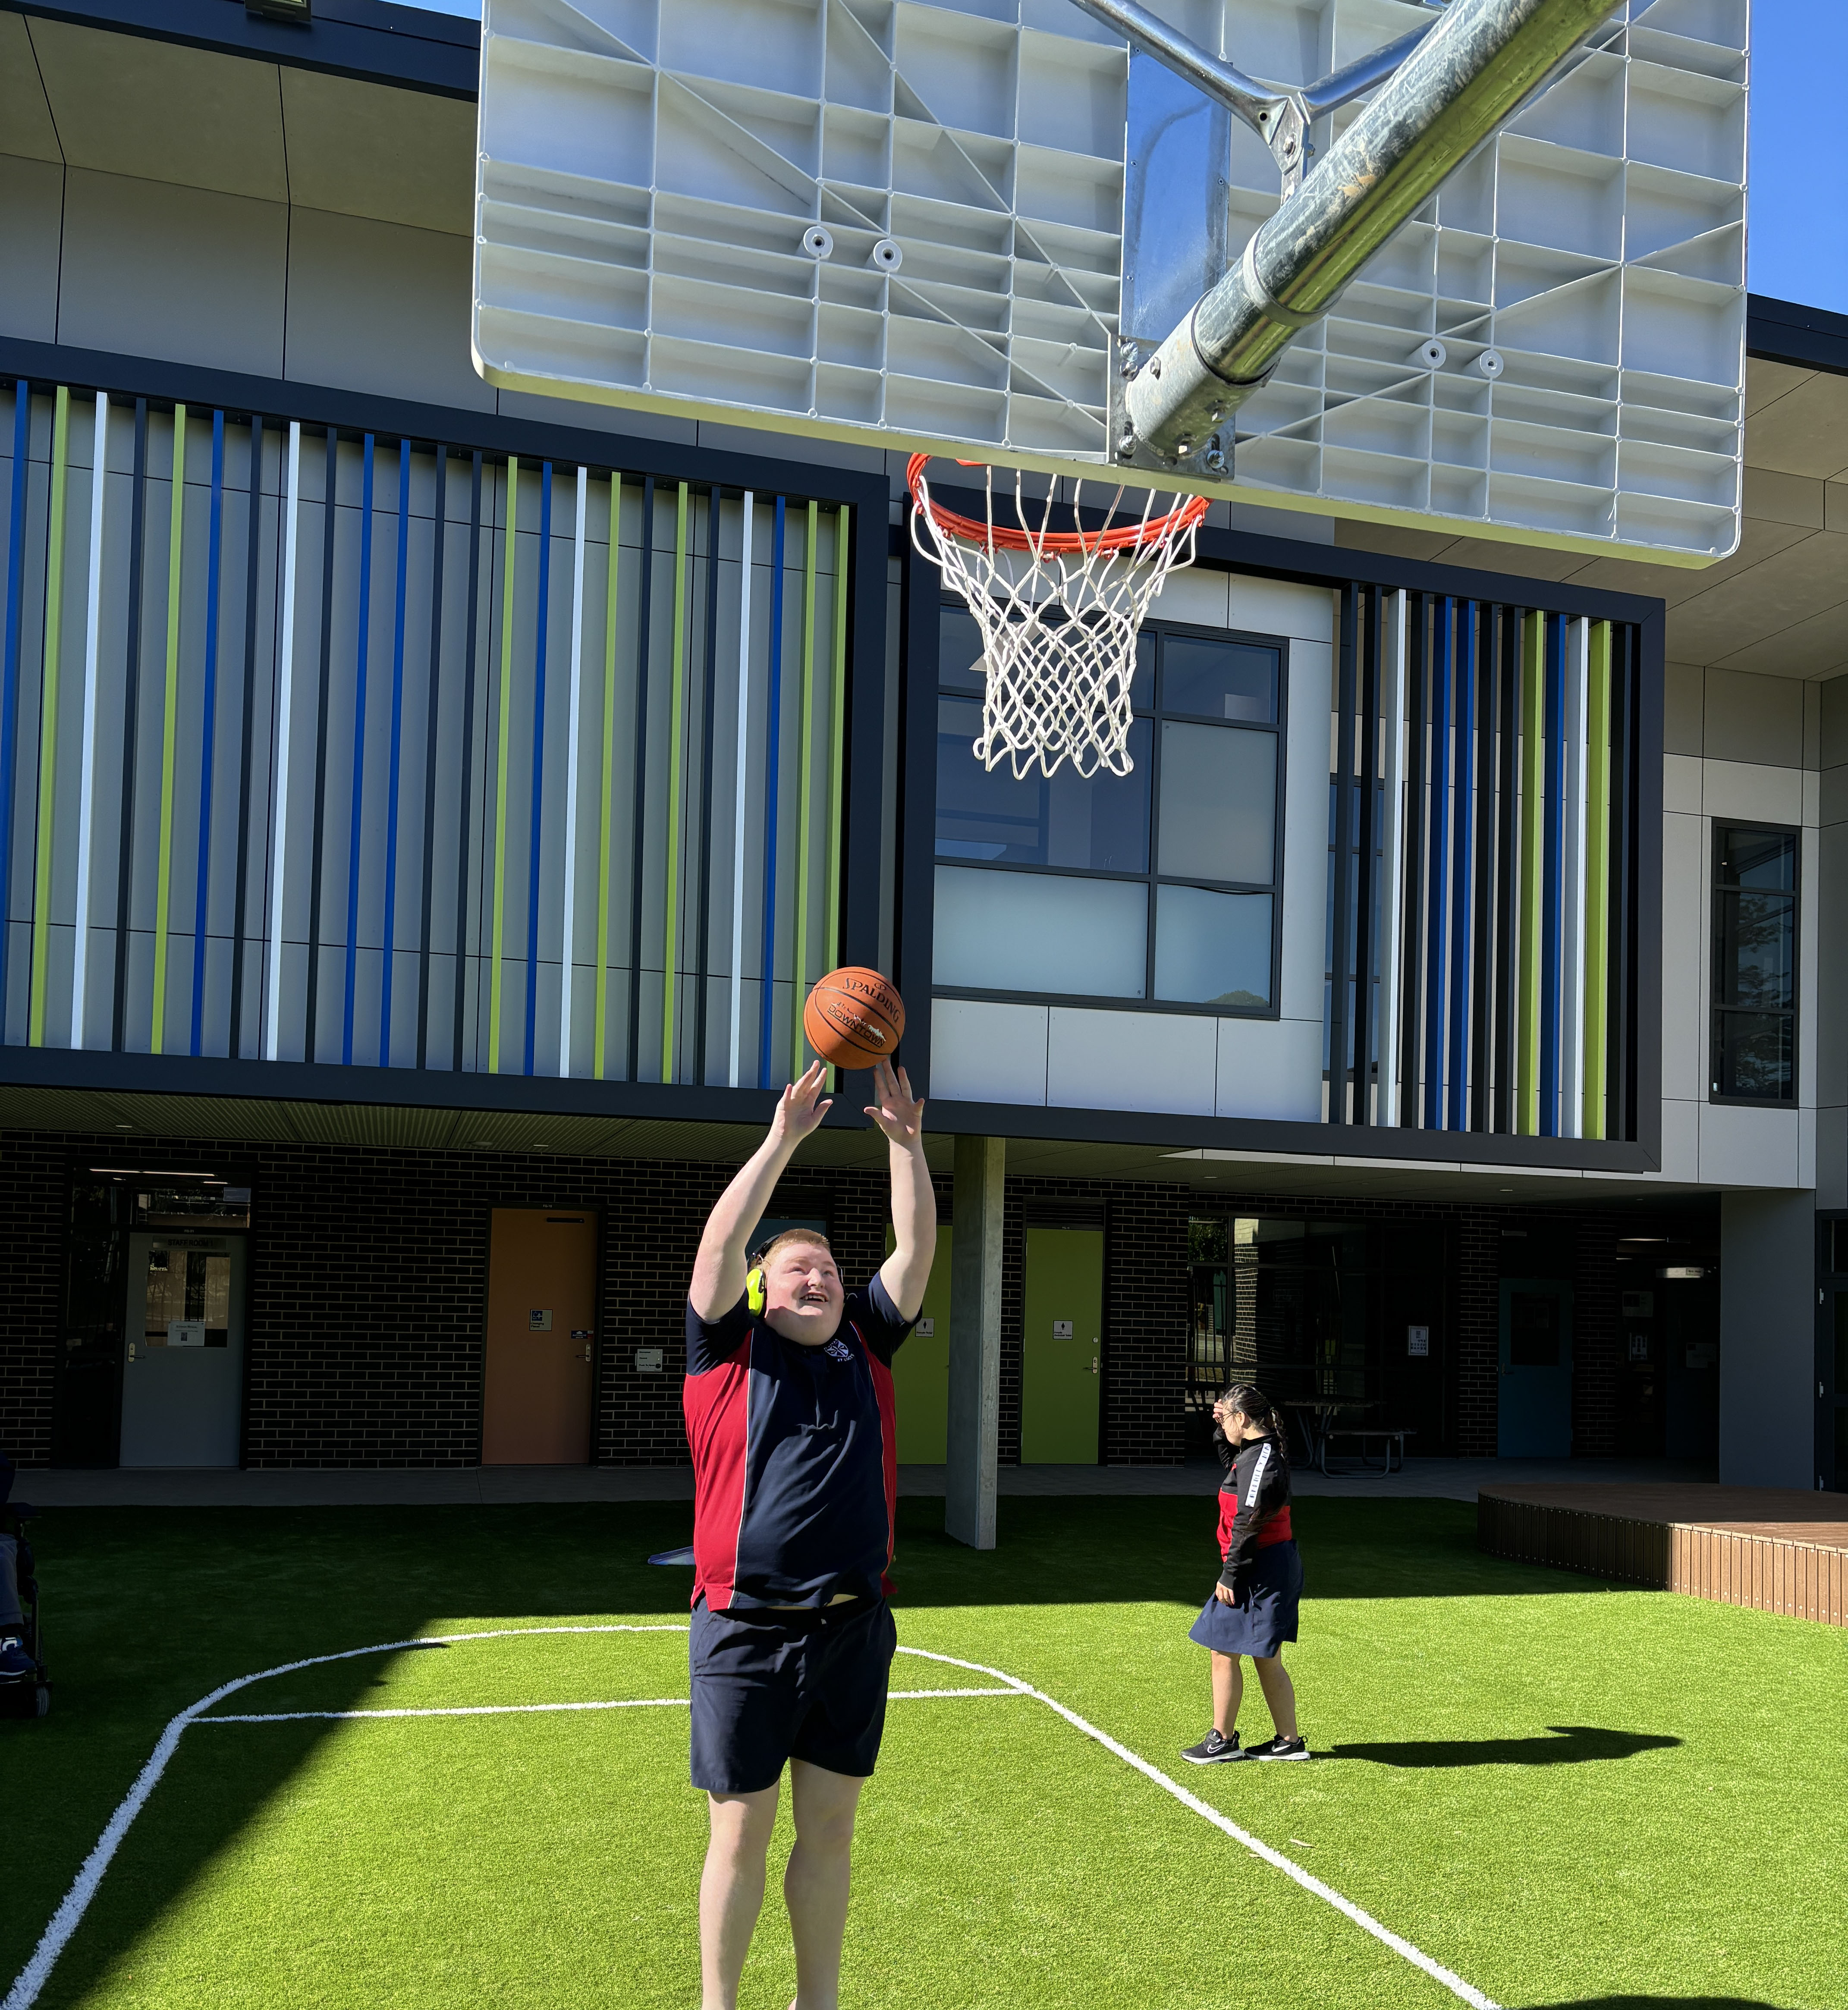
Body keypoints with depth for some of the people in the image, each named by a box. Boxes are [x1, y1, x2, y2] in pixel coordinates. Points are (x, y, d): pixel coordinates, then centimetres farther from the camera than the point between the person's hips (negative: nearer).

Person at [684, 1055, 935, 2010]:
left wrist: (905, 1142, -3)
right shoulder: (729, 1349, 0)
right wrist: (782, 1141, -17)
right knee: (741, 1836, 7)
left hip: (854, 1630, 4)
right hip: (747, 1633, -4)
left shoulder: (864, 1344, 10)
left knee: (829, 1832, 13)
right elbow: (720, 1243, -13)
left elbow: (917, 1250, 4)